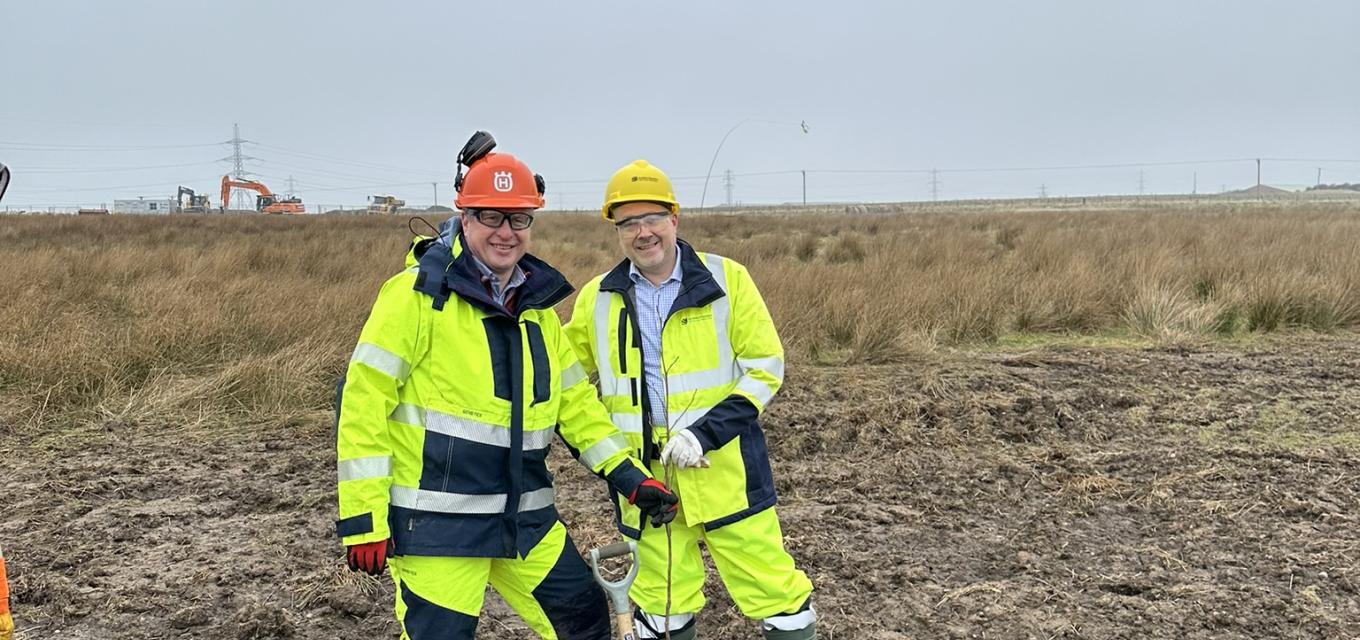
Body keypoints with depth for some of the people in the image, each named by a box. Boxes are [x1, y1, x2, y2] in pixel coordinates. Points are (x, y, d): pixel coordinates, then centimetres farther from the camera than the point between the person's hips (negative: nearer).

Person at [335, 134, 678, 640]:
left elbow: (576, 404, 16)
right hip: (435, 520, -7)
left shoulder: (537, 305, 11)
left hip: (524, 517, 7)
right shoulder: (419, 294, -11)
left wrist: (630, 476, 6)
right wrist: (363, 518, -16)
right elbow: (363, 400, -13)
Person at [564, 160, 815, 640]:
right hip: (644, 479, 3)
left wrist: (706, 433, -16)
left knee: (771, 587, 2)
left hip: (724, 470, -2)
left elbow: (765, 368, -5)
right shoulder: (597, 298, 5)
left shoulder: (726, 280, -4)